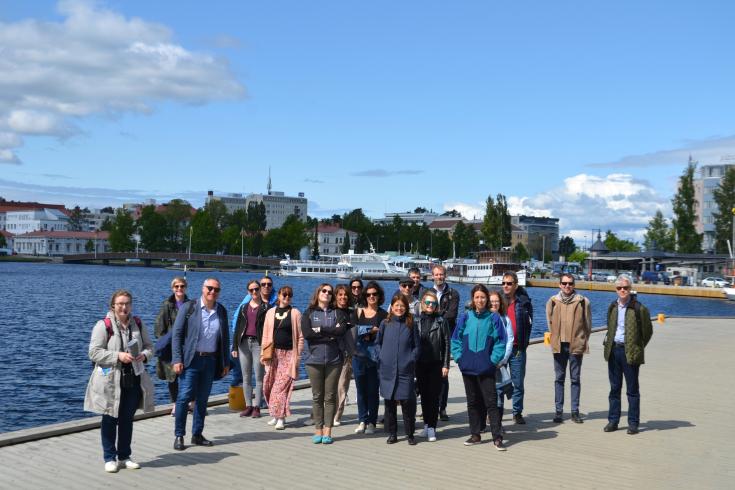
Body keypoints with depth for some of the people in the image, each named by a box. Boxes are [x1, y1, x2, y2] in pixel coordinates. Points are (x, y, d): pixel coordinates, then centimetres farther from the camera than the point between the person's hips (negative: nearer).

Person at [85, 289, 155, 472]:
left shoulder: (138, 324, 6)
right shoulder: (103, 325, -10)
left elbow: (149, 346, 12)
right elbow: (94, 352, -14)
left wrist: (144, 355, -10)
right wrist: (118, 356, -23)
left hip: (133, 380, 4)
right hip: (110, 381, -4)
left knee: (127, 419, 13)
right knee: (110, 420, 6)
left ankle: (124, 457, 25)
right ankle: (110, 458, 18)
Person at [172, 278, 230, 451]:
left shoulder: (221, 311, 7)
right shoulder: (190, 307, -5)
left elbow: (225, 338, 14)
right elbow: (177, 334, -6)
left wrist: (225, 362, 11)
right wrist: (177, 359, -13)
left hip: (210, 360, 4)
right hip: (191, 359, -4)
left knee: (203, 399, 10)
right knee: (184, 397, -6)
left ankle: (197, 435, 19)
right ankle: (179, 436, 4)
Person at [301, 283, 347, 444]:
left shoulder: (337, 312, 10)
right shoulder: (309, 313, 8)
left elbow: (342, 330, -9)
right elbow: (306, 333, -8)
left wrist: (321, 330, -10)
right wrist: (330, 334, -8)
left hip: (334, 360, 0)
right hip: (315, 359, 0)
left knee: (330, 396, 1)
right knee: (317, 396, 3)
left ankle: (327, 431, 5)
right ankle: (318, 430, 9)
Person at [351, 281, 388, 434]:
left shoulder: (383, 314, 2)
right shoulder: (358, 312, 10)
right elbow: (354, 332, 5)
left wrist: (366, 333, -11)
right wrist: (372, 330, -7)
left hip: (375, 357, -2)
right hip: (359, 355, 2)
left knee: (373, 390, 1)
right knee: (361, 389, 5)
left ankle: (372, 422, 8)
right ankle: (362, 420, 13)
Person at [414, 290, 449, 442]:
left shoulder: (440, 321, 1)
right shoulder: (416, 321, 5)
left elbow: (446, 343, 0)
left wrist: (446, 365, -5)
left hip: (436, 364, -2)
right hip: (420, 364, 2)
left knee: (434, 396, -2)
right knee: (424, 395, 9)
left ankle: (432, 427, 3)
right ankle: (427, 425, 20)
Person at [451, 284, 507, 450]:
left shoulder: (494, 318, -4)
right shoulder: (465, 317, 3)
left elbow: (500, 341, -3)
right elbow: (456, 339, 8)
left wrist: (493, 359, -8)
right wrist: (459, 357, 0)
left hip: (486, 368, -3)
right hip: (468, 368, 3)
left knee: (491, 402, -3)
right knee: (473, 402, 12)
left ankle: (497, 437, 1)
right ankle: (475, 434, 22)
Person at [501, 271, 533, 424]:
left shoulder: (524, 302, 1)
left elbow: (529, 324, 5)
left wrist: (523, 344, 1)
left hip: (517, 349, 0)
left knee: (518, 383, 7)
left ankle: (517, 412, 19)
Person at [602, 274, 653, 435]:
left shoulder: (639, 308, -8)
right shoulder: (612, 307, 9)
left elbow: (647, 331, -2)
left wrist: (637, 349, 0)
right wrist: (608, 342, 10)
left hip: (630, 352, -5)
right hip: (613, 351, 5)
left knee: (632, 390, 3)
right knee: (614, 388, 10)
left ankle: (633, 423, 10)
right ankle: (613, 420, 17)